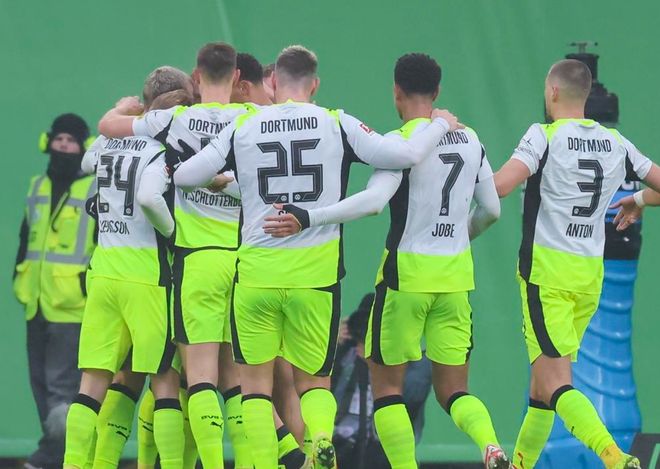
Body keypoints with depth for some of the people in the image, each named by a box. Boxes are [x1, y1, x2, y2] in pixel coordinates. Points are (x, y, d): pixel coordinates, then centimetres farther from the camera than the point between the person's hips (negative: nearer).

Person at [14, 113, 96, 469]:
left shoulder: (96, 192, -2)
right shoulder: (37, 188, 17)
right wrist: (19, 277, 16)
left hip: (73, 305, -7)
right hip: (37, 303, 7)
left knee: (61, 383, -11)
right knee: (41, 381, 9)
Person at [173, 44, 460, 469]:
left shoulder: (243, 128, 4)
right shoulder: (336, 124, 1)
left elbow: (184, 176, 5)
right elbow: (404, 155, -1)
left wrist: (217, 180, 28)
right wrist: (440, 126, 17)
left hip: (256, 271, 0)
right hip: (316, 273, 0)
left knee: (256, 381, 12)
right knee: (314, 381, 12)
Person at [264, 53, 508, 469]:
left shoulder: (400, 141, -12)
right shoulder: (470, 140, 8)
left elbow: (373, 200, -26)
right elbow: (492, 209, 15)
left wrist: (308, 218, -30)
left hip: (407, 271, -5)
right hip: (456, 276, 5)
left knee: (387, 384, 7)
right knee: (453, 390, 9)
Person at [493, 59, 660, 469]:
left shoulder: (545, 136, -8)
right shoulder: (616, 143, 9)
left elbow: (499, 186, -20)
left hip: (547, 269, -6)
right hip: (591, 275, 6)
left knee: (557, 384, -13)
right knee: (544, 378, 20)